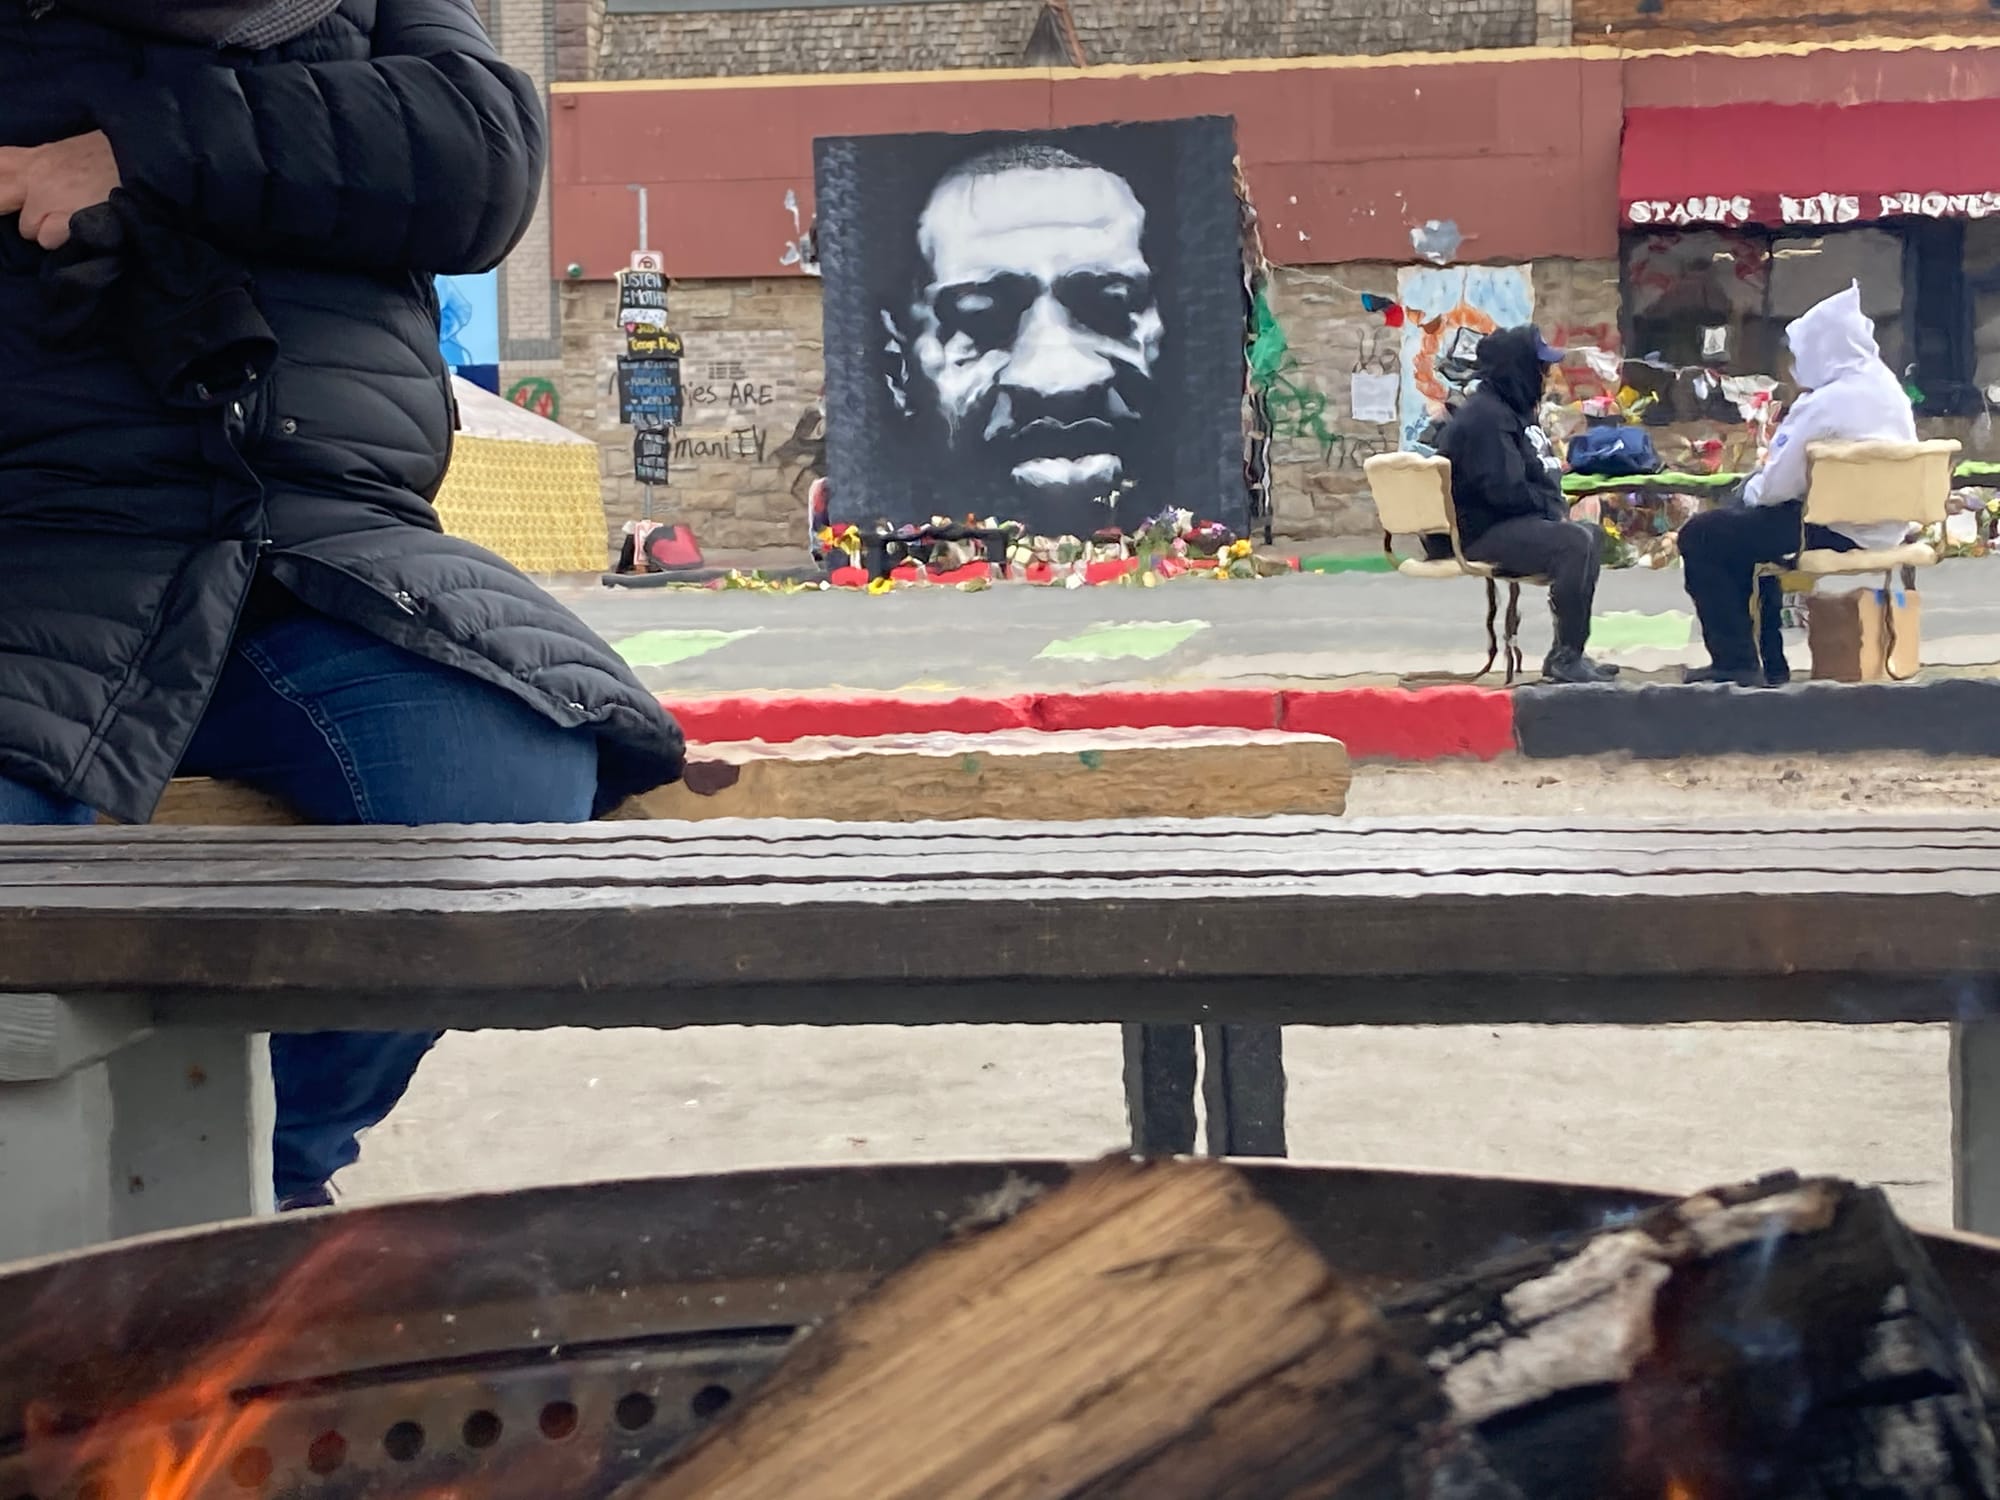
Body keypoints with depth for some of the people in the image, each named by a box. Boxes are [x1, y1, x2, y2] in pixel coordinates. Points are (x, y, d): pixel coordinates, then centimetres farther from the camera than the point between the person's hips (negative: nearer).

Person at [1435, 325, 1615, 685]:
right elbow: (1505, 490, -25)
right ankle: (1566, 658, -21)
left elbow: (1535, 475, 25)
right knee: (1575, 543, -26)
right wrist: (1551, 509, -12)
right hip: (1483, 531, -11)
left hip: (1512, 520, 11)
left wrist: (1554, 508, 6)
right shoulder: (1486, 416, -17)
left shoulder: (1511, 410, 17)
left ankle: (1567, 653, 15)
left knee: (1587, 537, 18)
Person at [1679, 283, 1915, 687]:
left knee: (1700, 537, -1)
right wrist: (1763, 479, 17)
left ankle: (1738, 663, 3)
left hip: (1838, 532, -10)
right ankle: (1768, 660, 29)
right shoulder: (1887, 386, 6)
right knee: (1742, 522, 30)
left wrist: (1753, 487, 3)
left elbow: (1776, 486, -19)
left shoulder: (1826, 404, -22)